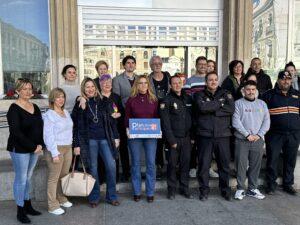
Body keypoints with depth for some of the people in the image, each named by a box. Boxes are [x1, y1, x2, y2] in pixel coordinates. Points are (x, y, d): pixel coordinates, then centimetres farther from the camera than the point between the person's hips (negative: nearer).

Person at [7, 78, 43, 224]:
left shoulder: (35, 107, 9)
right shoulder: (14, 109, -11)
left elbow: (40, 127, 9)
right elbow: (16, 132, -17)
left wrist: (40, 144, -5)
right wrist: (33, 147, -17)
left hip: (35, 149, 6)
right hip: (20, 149, -6)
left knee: (28, 177, 16)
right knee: (21, 179, 2)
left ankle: (28, 205, 28)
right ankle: (20, 211, 14)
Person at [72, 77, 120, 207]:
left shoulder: (104, 101, 6)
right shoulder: (80, 105, 1)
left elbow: (111, 120, 9)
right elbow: (76, 126, 0)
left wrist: (115, 137, 5)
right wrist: (76, 144, -4)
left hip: (105, 138, 2)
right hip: (89, 140, -2)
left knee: (111, 166, -2)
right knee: (92, 168, 5)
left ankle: (111, 196, 15)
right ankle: (94, 197, 21)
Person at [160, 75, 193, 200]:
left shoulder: (188, 98, 10)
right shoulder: (167, 100, -4)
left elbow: (192, 118, 11)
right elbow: (165, 122, -10)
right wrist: (171, 140, -13)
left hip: (187, 138, 4)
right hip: (174, 138, -4)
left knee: (185, 164, 9)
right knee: (172, 164, 4)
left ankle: (184, 188, 21)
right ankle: (171, 189, 17)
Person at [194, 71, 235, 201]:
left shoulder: (225, 94, 11)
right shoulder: (200, 95, 6)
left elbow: (231, 109, -6)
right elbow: (202, 107, -15)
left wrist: (212, 111, -11)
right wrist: (220, 104, -6)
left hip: (223, 135, 2)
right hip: (205, 135, -1)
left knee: (224, 164, 8)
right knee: (204, 164, 3)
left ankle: (225, 189, 24)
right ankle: (204, 190, 17)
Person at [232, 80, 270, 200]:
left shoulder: (262, 104, 11)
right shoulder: (238, 103, 0)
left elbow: (266, 121, 7)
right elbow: (236, 122, -8)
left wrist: (259, 135, -6)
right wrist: (247, 134, -12)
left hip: (258, 140, 3)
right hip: (242, 140, -3)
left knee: (255, 165, 8)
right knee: (241, 165, -1)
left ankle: (252, 188, 21)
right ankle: (240, 189, 11)